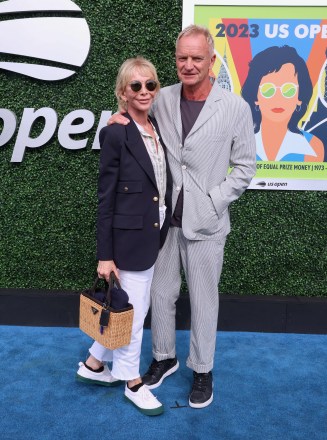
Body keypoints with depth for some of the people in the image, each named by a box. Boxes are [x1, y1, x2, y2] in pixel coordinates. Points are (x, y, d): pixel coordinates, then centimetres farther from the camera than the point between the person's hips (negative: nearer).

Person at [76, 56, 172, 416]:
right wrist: (105, 255, -13)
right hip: (130, 236, -7)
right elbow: (105, 198, -13)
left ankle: (94, 364, 38)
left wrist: (163, 231, 11)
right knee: (133, 311, 7)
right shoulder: (115, 134, -14)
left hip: (155, 235, 7)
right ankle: (132, 382, 30)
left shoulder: (159, 128, 7)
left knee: (132, 307, 18)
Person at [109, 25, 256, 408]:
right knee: (161, 293, 15)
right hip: (163, 218, 3)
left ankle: (202, 369, 33)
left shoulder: (235, 107, -6)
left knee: (203, 299, 11)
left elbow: (245, 166, -1)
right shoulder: (162, 99, 1)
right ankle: (164, 357, 39)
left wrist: (213, 201, -10)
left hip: (205, 223, -2)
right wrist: (124, 124, -6)